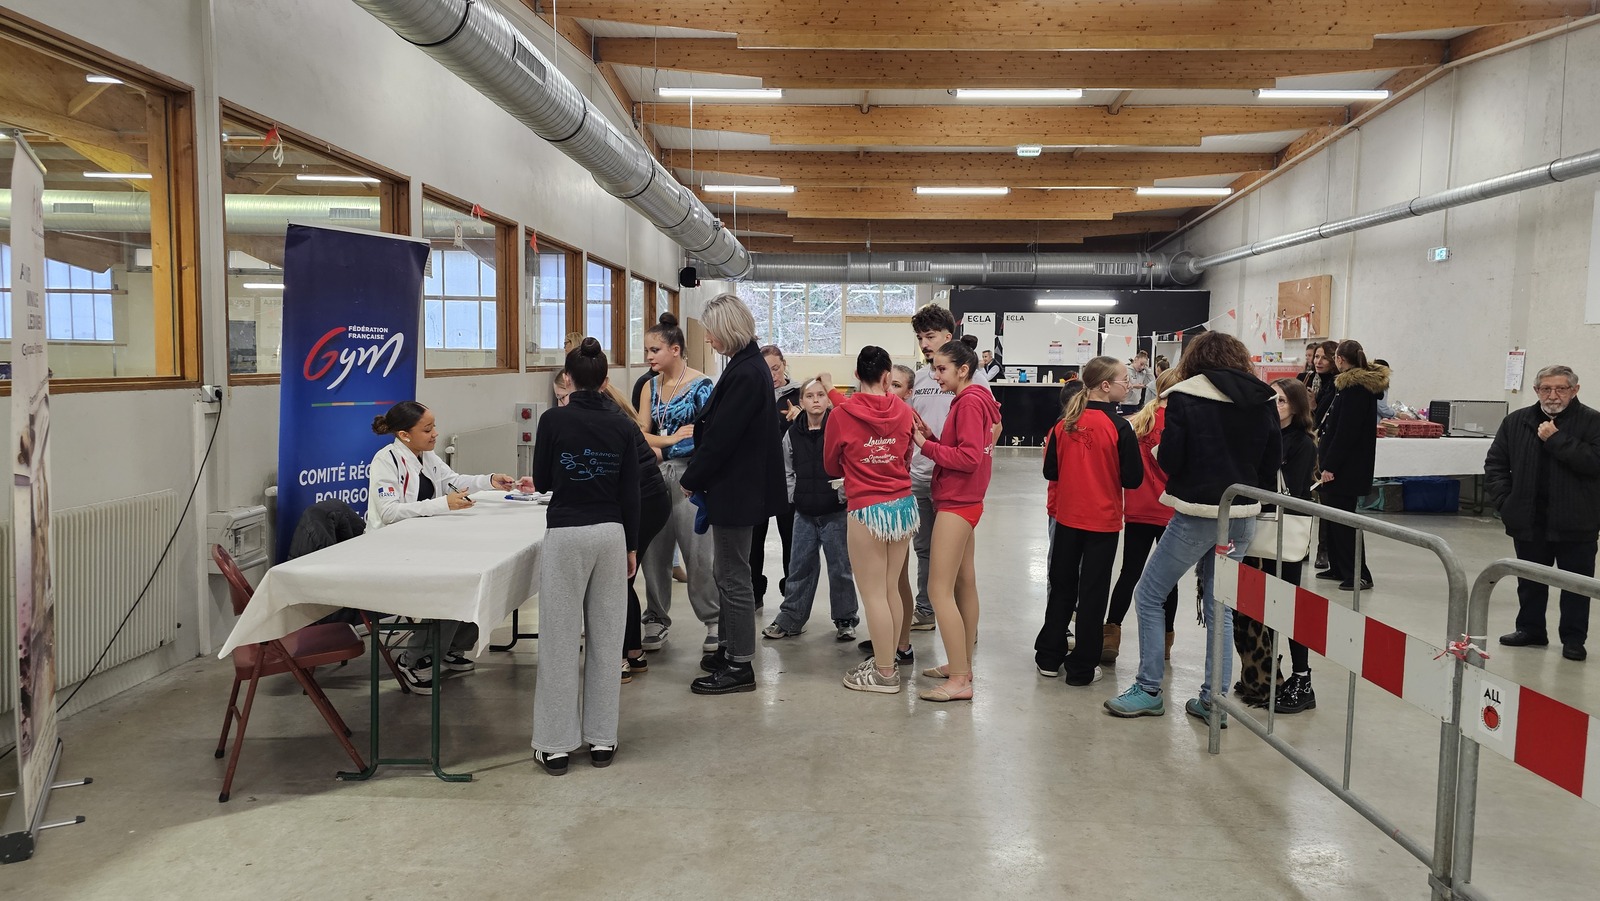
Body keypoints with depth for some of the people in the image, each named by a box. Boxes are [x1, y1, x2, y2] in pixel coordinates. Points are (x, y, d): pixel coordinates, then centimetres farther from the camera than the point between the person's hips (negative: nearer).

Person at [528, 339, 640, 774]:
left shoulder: (554, 420, -7)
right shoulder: (622, 427, 0)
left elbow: (541, 482, 3)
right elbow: (631, 493, 3)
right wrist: (631, 546, 12)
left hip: (565, 535, -3)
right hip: (611, 534, 3)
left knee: (561, 639, 2)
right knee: (606, 637, 9)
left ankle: (556, 744, 8)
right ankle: (602, 738, 16)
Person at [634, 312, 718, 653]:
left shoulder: (700, 385, -6)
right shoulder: (650, 387, 11)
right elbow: (641, 433, 3)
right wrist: (672, 438, -13)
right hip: (655, 474, 6)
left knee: (699, 553, -2)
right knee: (653, 550, 8)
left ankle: (714, 621, 12)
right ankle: (657, 619, 21)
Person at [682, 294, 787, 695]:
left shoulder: (746, 373, -21)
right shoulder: (748, 366, 10)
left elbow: (722, 436, -22)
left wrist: (690, 479, -10)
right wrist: (698, 474, 11)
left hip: (736, 490, -10)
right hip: (738, 488, 10)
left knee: (733, 576, -1)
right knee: (726, 572, 19)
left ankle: (740, 665, 9)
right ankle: (729, 647, 31)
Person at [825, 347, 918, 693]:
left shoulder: (841, 415, -9)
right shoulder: (904, 411, -2)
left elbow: (831, 466, 7)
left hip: (866, 510, -4)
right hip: (903, 505, 5)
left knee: (873, 593, 3)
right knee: (893, 589, 13)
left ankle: (884, 673, 10)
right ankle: (888, 660, 24)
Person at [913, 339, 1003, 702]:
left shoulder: (969, 402, -16)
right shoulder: (971, 400, 14)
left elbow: (969, 457, -23)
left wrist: (925, 445, -17)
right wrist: (930, 437, -2)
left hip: (956, 505, -11)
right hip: (963, 503, 11)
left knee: (939, 590, -10)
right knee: (964, 584, 15)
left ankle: (959, 681, -8)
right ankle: (962, 665, 24)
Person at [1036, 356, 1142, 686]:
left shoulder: (1065, 423, -3)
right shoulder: (1118, 427, -15)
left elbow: (1050, 470, 3)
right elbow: (1133, 479, -11)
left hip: (1067, 518, 4)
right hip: (1103, 521, -4)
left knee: (1061, 587, 16)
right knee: (1093, 592, 6)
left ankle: (1049, 657, 23)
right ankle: (1082, 667, 12)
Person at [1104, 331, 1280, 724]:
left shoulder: (1186, 395, -8)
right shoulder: (1263, 400, 6)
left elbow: (1169, 459, -12)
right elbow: (1271, 464, 8)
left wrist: (1159, 450, 10)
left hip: (1197, 514, -5)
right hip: (1242, 518, 6)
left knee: (1148, 595, 9)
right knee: (1219, 605, 16)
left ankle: (1149, 690, 11)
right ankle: (1215, 698, 18)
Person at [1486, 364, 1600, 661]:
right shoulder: (1516, 422, 5)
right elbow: (1495, 463, 9)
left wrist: (1556, 439, -20)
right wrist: (1504, 500, -1)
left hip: (1575, 522, -3)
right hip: (1529, 519, 3)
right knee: (1530, 581, 15)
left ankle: (1573, 638, 17)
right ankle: (1530, 629, 29)